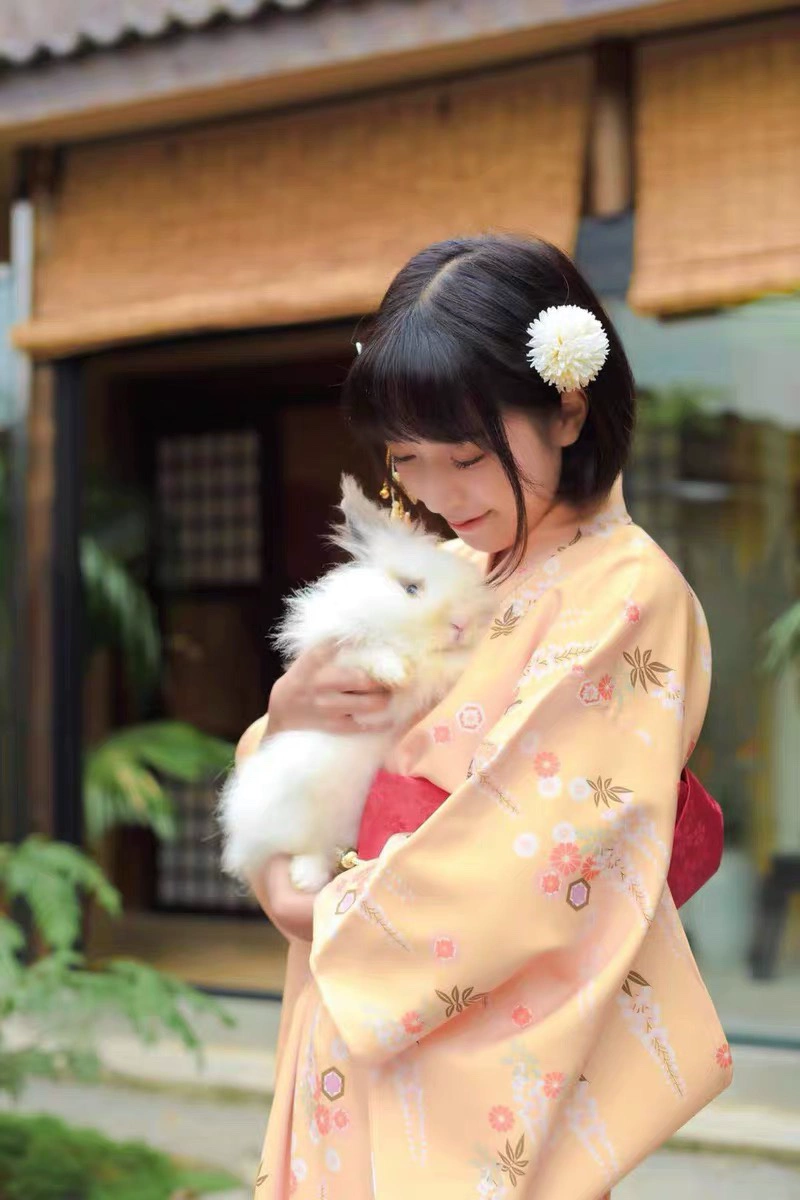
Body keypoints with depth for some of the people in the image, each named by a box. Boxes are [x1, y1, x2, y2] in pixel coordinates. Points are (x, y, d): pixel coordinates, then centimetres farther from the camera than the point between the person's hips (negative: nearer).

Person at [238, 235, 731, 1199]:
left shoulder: (625, 597, -13)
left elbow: (528, 858, -21)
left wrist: (317, 913, -10)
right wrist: (284, 721, -13)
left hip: (485, 1084, -6)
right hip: (354, 1049, 6)